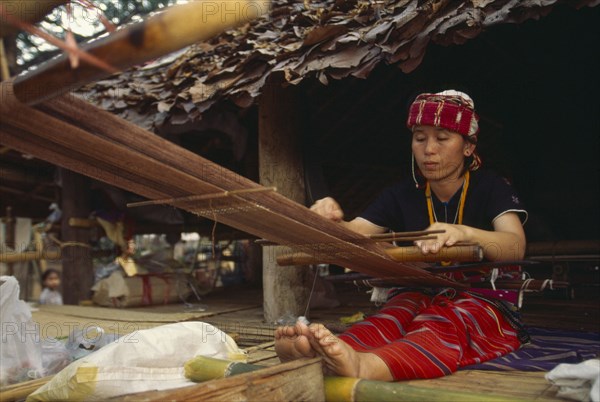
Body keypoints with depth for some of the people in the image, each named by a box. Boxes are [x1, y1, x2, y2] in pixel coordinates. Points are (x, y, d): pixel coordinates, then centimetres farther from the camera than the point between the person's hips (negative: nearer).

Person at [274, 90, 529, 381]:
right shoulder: (402, 195, 8)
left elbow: (516, 246, -20)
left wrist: (464, 233, -42)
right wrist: (333, 223, -29)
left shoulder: (491, 188, -1)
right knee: (395, 315, -32)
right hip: (419, 296, 3)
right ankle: (314, 356, -64)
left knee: (449, 322, -37)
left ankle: (366, 366, -68)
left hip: (482, 300, -3)